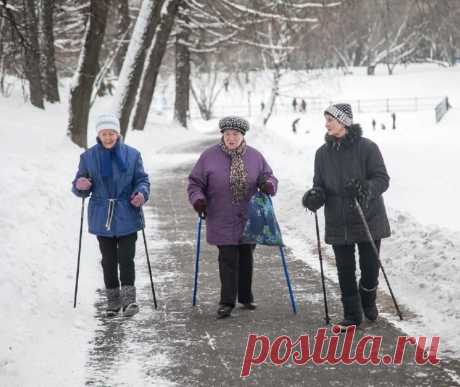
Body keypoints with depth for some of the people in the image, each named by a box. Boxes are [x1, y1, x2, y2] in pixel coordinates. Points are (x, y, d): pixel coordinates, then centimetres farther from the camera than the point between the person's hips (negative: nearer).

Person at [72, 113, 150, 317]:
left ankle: (129, 299, -5)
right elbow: (80, 187, 7)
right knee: (109, 260, 7)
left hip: (127, 217, -1)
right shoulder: (88, 157, 4)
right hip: (102, 218, 2)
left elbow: (142, 180, 5)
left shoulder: (132, 154, 1)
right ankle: (113, 301, 16)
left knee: (126, 258, -8)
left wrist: (142, 193, -17)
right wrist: (80, 186, -18)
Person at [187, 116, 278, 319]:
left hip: (249, 220, 3)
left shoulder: (255, 156, 4)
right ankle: (227, 302, -2)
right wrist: (198, 199, -15)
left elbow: (269, 177, 11)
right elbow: (195, 182, 3)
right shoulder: (209, 156, -2)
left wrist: (268, 185, -13)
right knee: (228, 260, -6)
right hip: (222, 221, -3)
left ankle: (246, 297, 26)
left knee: (246, 258, 12)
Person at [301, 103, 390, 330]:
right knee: (345, 271, 5)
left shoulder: (366, 148, -9)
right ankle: (352, 315, 18)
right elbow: (321, 186, 8)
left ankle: (368, 301, 35)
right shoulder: (323, 153, 4)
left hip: (368, 220, -3)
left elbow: (382, 179, -11)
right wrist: (315, 196, -15)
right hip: (338, 223, 3)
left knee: (370, 267, 5)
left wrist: (367, 188, -31)